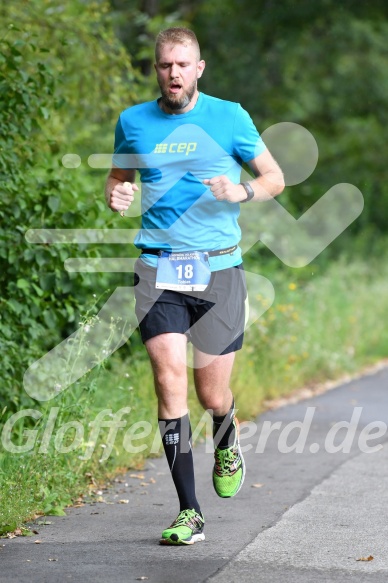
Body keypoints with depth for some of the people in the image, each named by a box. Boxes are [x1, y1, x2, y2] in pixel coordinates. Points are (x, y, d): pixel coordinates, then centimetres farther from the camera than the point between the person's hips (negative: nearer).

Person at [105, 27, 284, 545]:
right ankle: (189, 513, -7)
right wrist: (116, 195, -2)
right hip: (158, 271, 1)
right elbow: (118, 177, 22)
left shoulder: (228, 117, 2)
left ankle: (228, 447, 42)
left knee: (212, 395, 3)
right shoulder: (133, 122, 7)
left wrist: (242, 192, -13)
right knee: (170, 379, -13)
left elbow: (275, 178, 8)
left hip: (218, 269, -1)